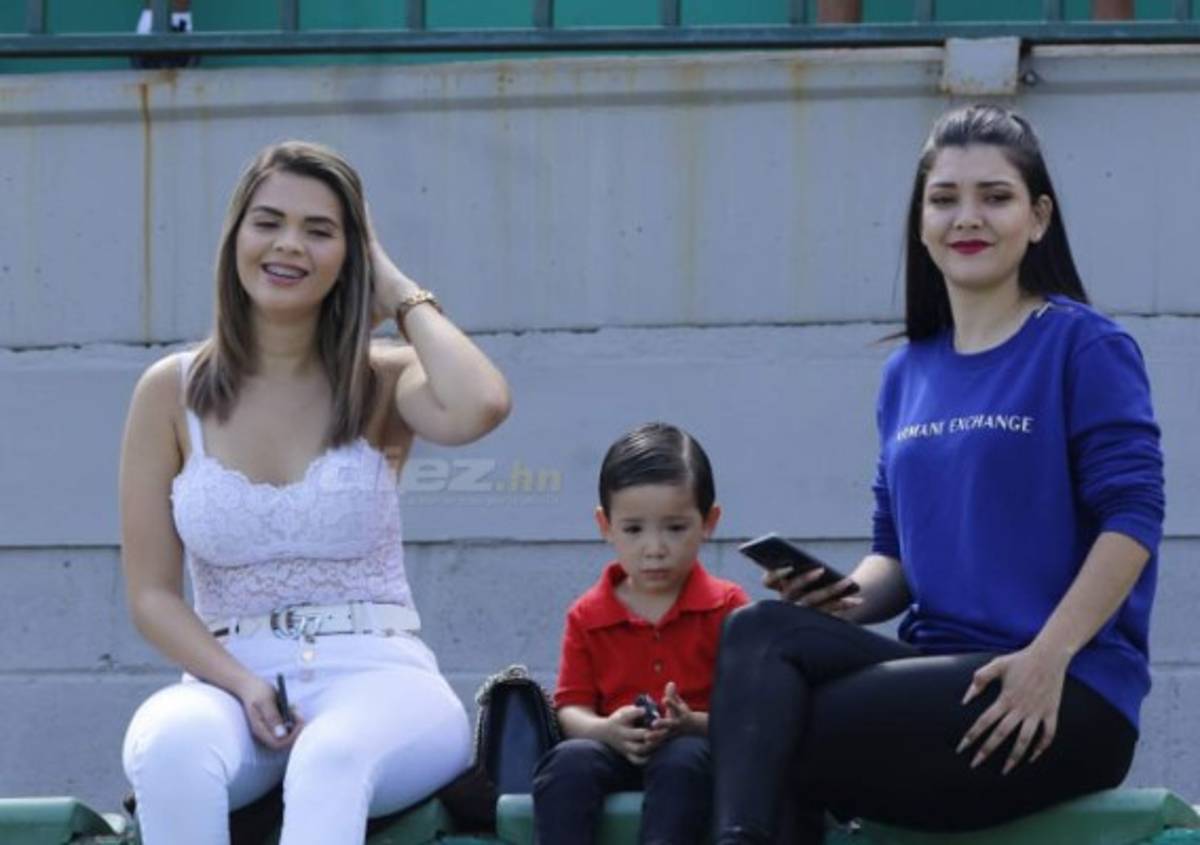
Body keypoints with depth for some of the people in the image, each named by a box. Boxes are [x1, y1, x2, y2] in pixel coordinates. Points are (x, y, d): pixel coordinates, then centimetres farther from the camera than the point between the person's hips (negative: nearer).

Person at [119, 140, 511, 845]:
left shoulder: (382, 385, 6)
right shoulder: (172, 394, 8)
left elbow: (479, 406, -20)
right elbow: (153, 594, 6)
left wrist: (404, 296, -2)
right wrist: (244, 687, -13)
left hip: (380, 678, -1)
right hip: (229, 682, 1)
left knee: (330, 759, -38)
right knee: (170, 748, -36)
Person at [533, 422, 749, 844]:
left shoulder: (727, 607, 5)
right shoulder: (587, 616, 12)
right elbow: (572, 709, 5)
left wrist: (692, 724, -24)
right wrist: (606, 730, -19)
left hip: (697, 751, -2)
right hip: (614, 750, 2)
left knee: (683, 760, -37)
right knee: (568, 760, -30)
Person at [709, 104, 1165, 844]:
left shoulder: (1083, 347, -1)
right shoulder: (908, 374, 18)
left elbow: (1133, 517, -10)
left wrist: (1047, 657, -21)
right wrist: (850, 598, -2)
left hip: (1070, 698, -6)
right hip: (942, 667, 6)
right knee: (759, 632, -25)